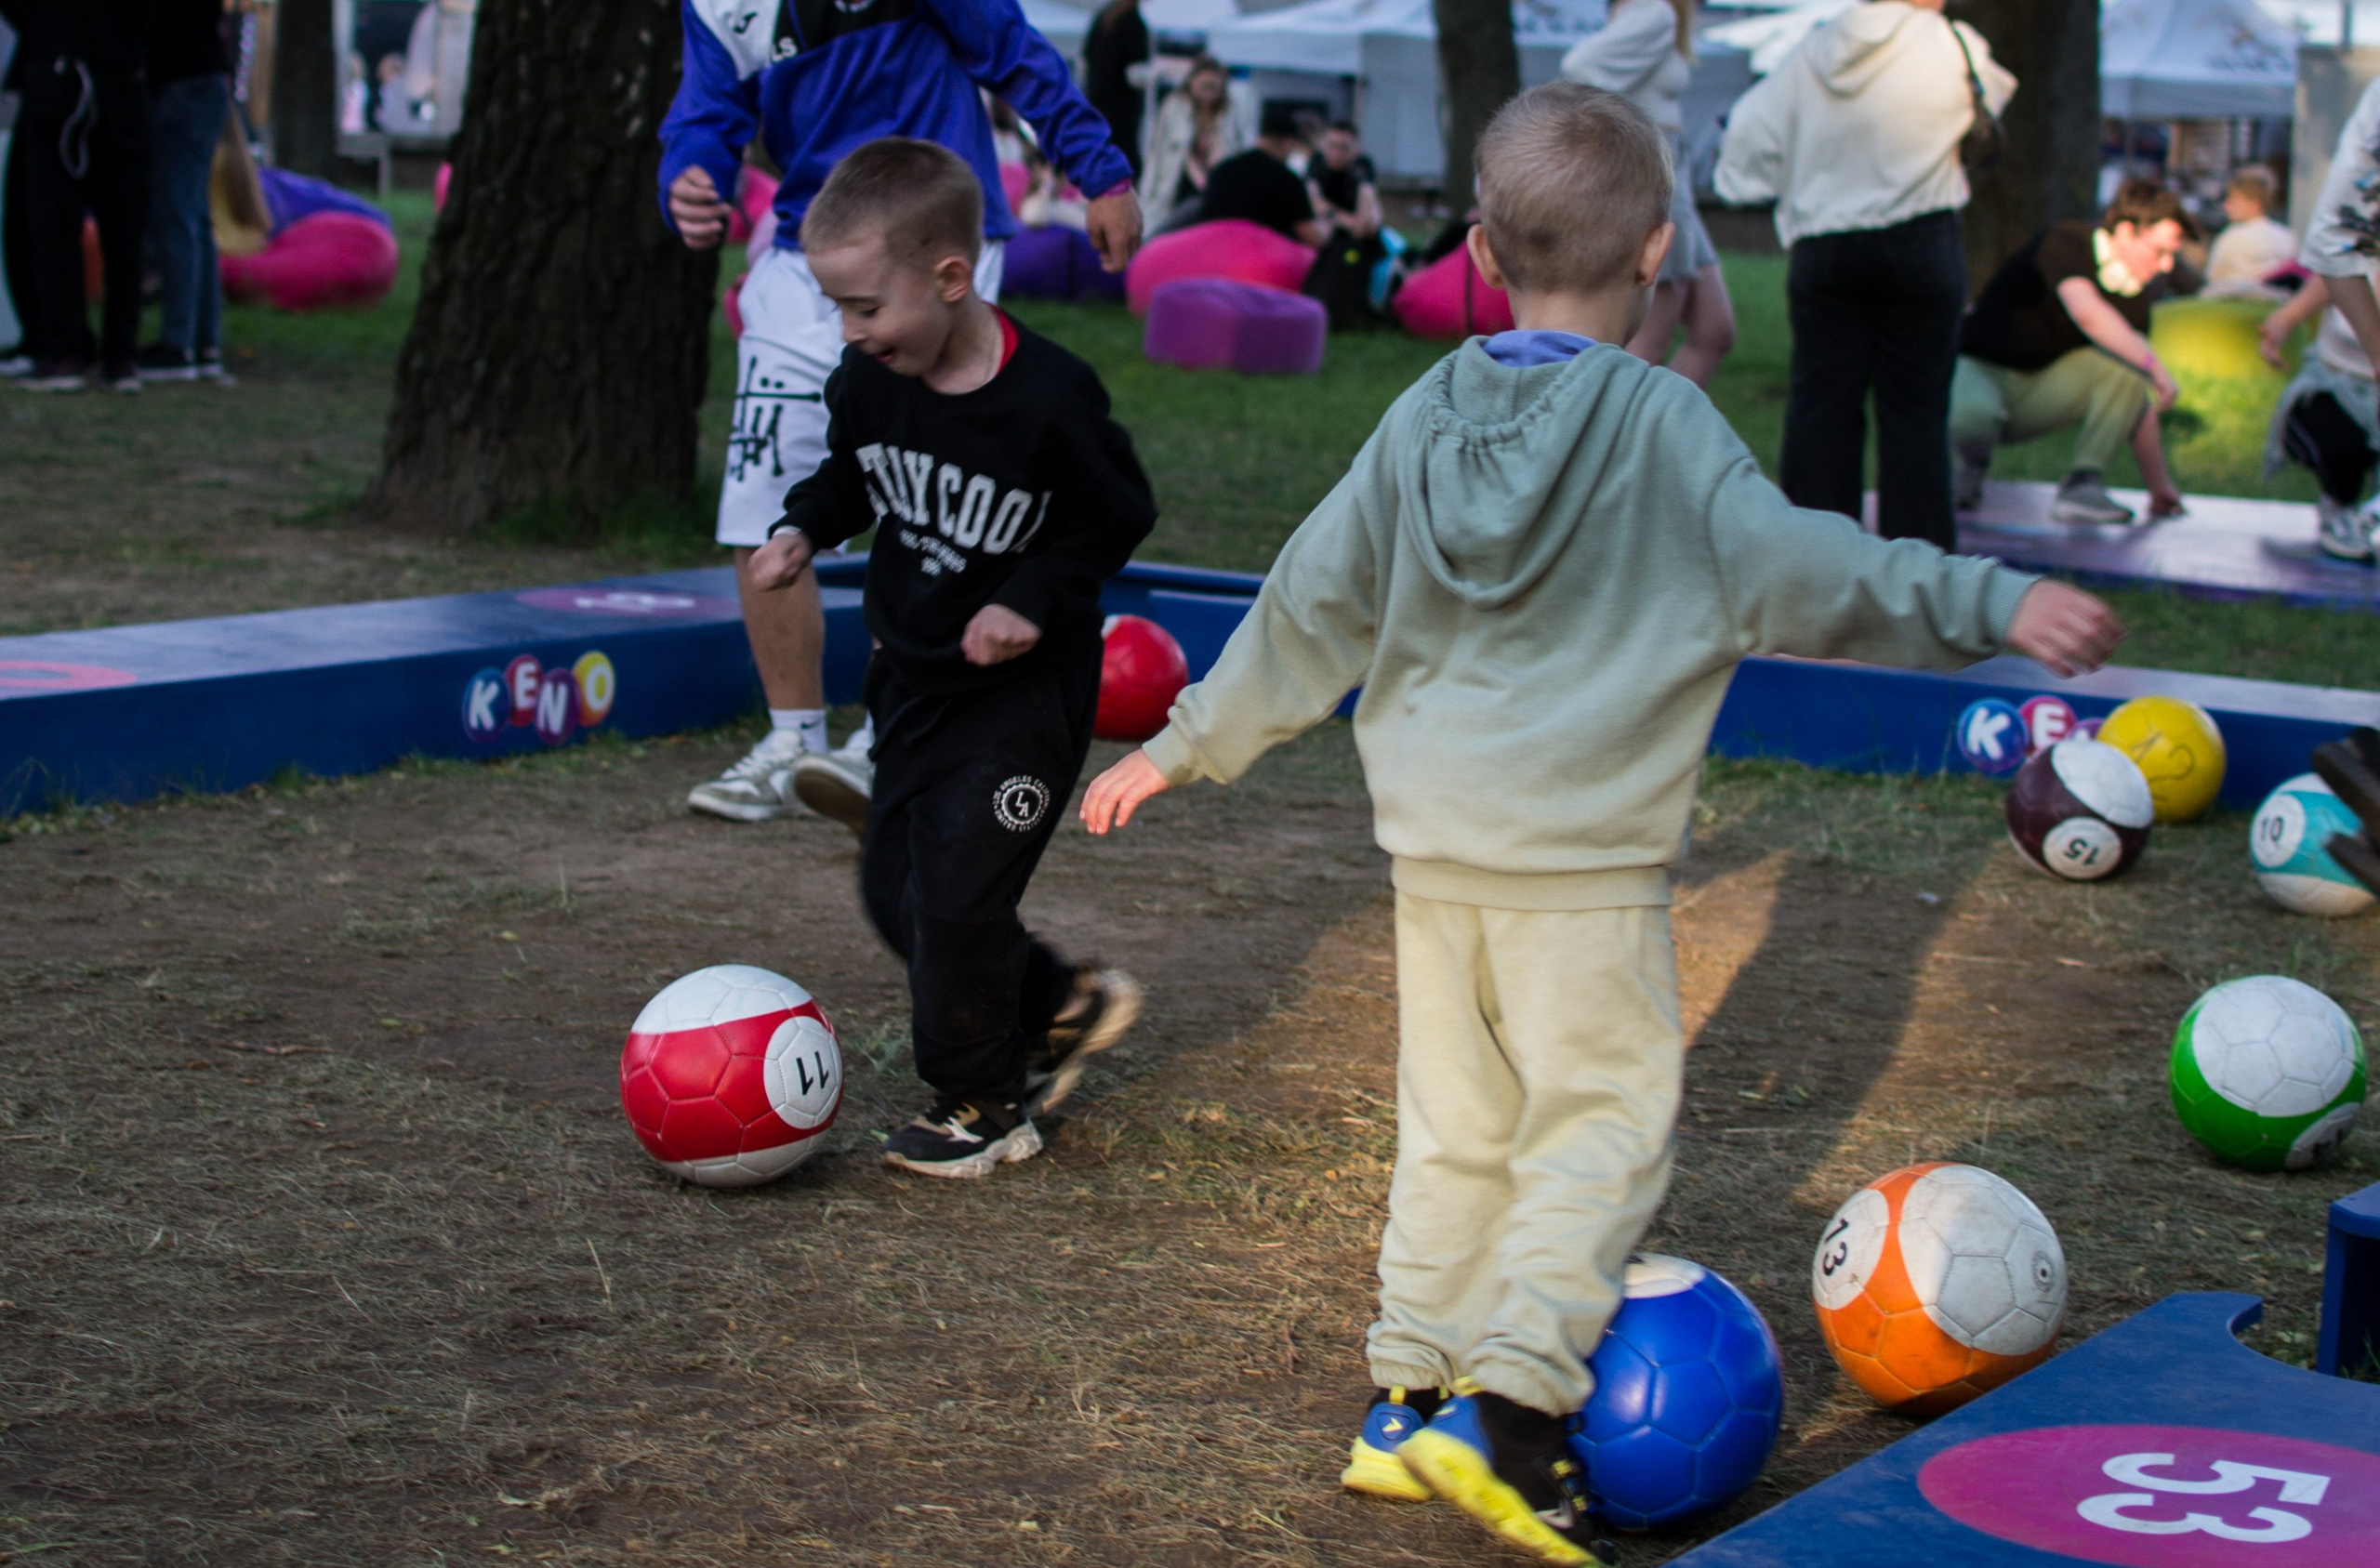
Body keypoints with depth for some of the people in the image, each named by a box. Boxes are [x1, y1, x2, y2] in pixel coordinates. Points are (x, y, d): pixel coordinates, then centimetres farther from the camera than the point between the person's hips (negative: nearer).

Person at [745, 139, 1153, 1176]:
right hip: (913, 673, 7)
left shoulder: (1049, 400, -24)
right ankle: (1064, 1007, 31)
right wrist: (802, 530, -5)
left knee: (958, 894, -7)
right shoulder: (867, 382, -6)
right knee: (894, 889, 11)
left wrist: (1033, 598, -21)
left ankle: (981, 1104, 12)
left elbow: (1120, 513, -10)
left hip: (1024, 689, -7)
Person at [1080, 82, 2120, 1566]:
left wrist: (1188, 746, 20)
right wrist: (1993, 603, -18)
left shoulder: (1422, 421, 5)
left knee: (1453, 1123, 16)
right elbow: (1800, 573, -17)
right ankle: (1509, 1402, -10)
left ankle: (1410, 1394, 20)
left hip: (1435, 845, 6)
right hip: (1589, 859, -6)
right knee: (1605, 1120, 2)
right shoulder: (1663, 424, -11)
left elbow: (1311, 609, 10)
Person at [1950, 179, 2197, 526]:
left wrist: (2159, 485, 4)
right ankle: (1974, 461, -5)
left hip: (2044, 389, 6)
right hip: (1980, 367, -6)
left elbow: (2137, 398, 7)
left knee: (2124, 366, -19)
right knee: (1969, 417, -41)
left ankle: (2084, 482, -20)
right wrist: (2154, 367, -36)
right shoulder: (2065, 243, -16)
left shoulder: (2134, 296, 3)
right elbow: (2086, 312, -36)